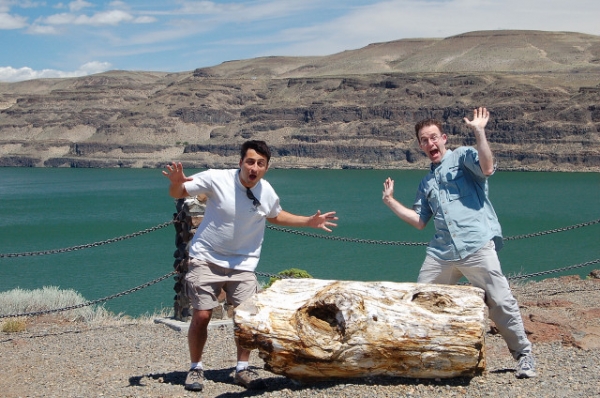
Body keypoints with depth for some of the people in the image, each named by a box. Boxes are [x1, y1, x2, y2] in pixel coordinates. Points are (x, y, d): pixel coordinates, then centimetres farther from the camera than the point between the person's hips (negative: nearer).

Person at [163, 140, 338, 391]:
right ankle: (196, 368, 13)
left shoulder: (267, 192, -7)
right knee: (201, 315, -7)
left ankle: (242, 369, 15)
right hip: (206, 258, -3)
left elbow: (275, 216, 16)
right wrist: (176, 182, -33)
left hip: (242, 264, 3)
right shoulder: (215, 179, -19)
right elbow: (178, 193, -9)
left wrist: (309, 221, 8)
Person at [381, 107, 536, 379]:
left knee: (500, 303, -7)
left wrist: (479, 132, -18)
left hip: (477, 246, -6)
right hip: (441, 253, 7)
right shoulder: (426, 182, 25)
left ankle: (524, 355, 8)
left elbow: (487, 168, -15)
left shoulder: (462, 156, 7)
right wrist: (391, 201, 20)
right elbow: (419, 221, 24)